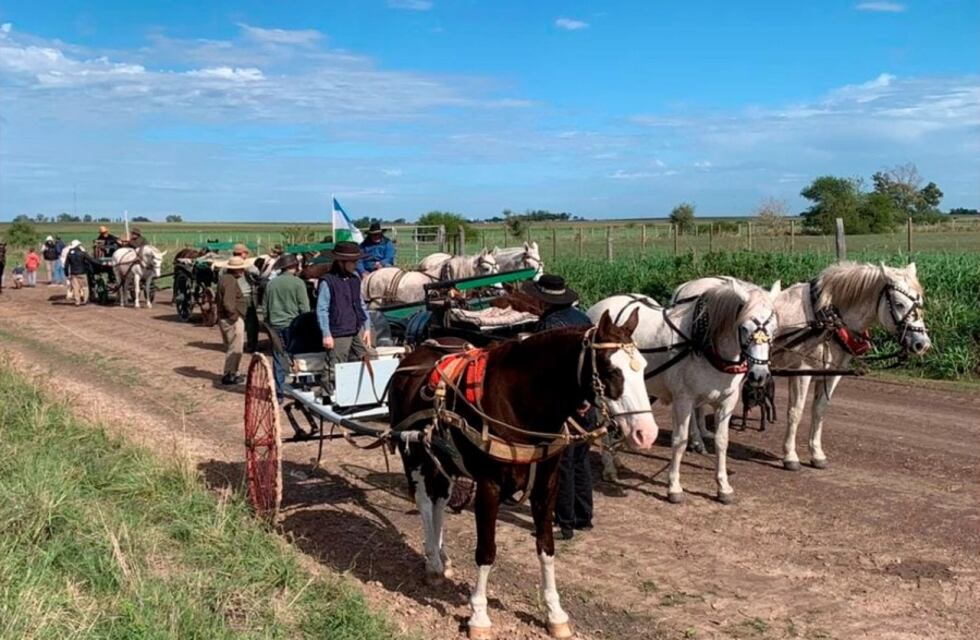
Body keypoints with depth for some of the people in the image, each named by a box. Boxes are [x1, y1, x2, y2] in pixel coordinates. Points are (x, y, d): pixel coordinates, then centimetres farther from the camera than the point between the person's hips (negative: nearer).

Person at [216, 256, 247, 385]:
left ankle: (232, 373, 29)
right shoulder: (230, 281, -20)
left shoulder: (224, 278, 12)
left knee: (231, 348, 19)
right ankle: (229, 376, 3)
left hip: (224, 319, 11)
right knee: (235, 349, -2)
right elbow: (228, 303, -28)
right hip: (233, 320, -11)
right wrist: (234, 316, -18)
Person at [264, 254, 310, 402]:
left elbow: (266, 308, 13)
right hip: (292, 325, -4)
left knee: (278, 359, 6)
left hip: (275, 325, 4)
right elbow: (304, 308, -7)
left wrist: (268, 323, 22)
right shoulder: (298, 283, -6)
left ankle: (278, 393, 6)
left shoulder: (271, 283, 8)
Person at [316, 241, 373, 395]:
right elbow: (322, 310, -10)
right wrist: (326, 335, -14)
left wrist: (367, 327, 13)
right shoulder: (327, 281, -11)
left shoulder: (355, 278, 10)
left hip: (358, 331, 7)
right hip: (339, 334, -7)